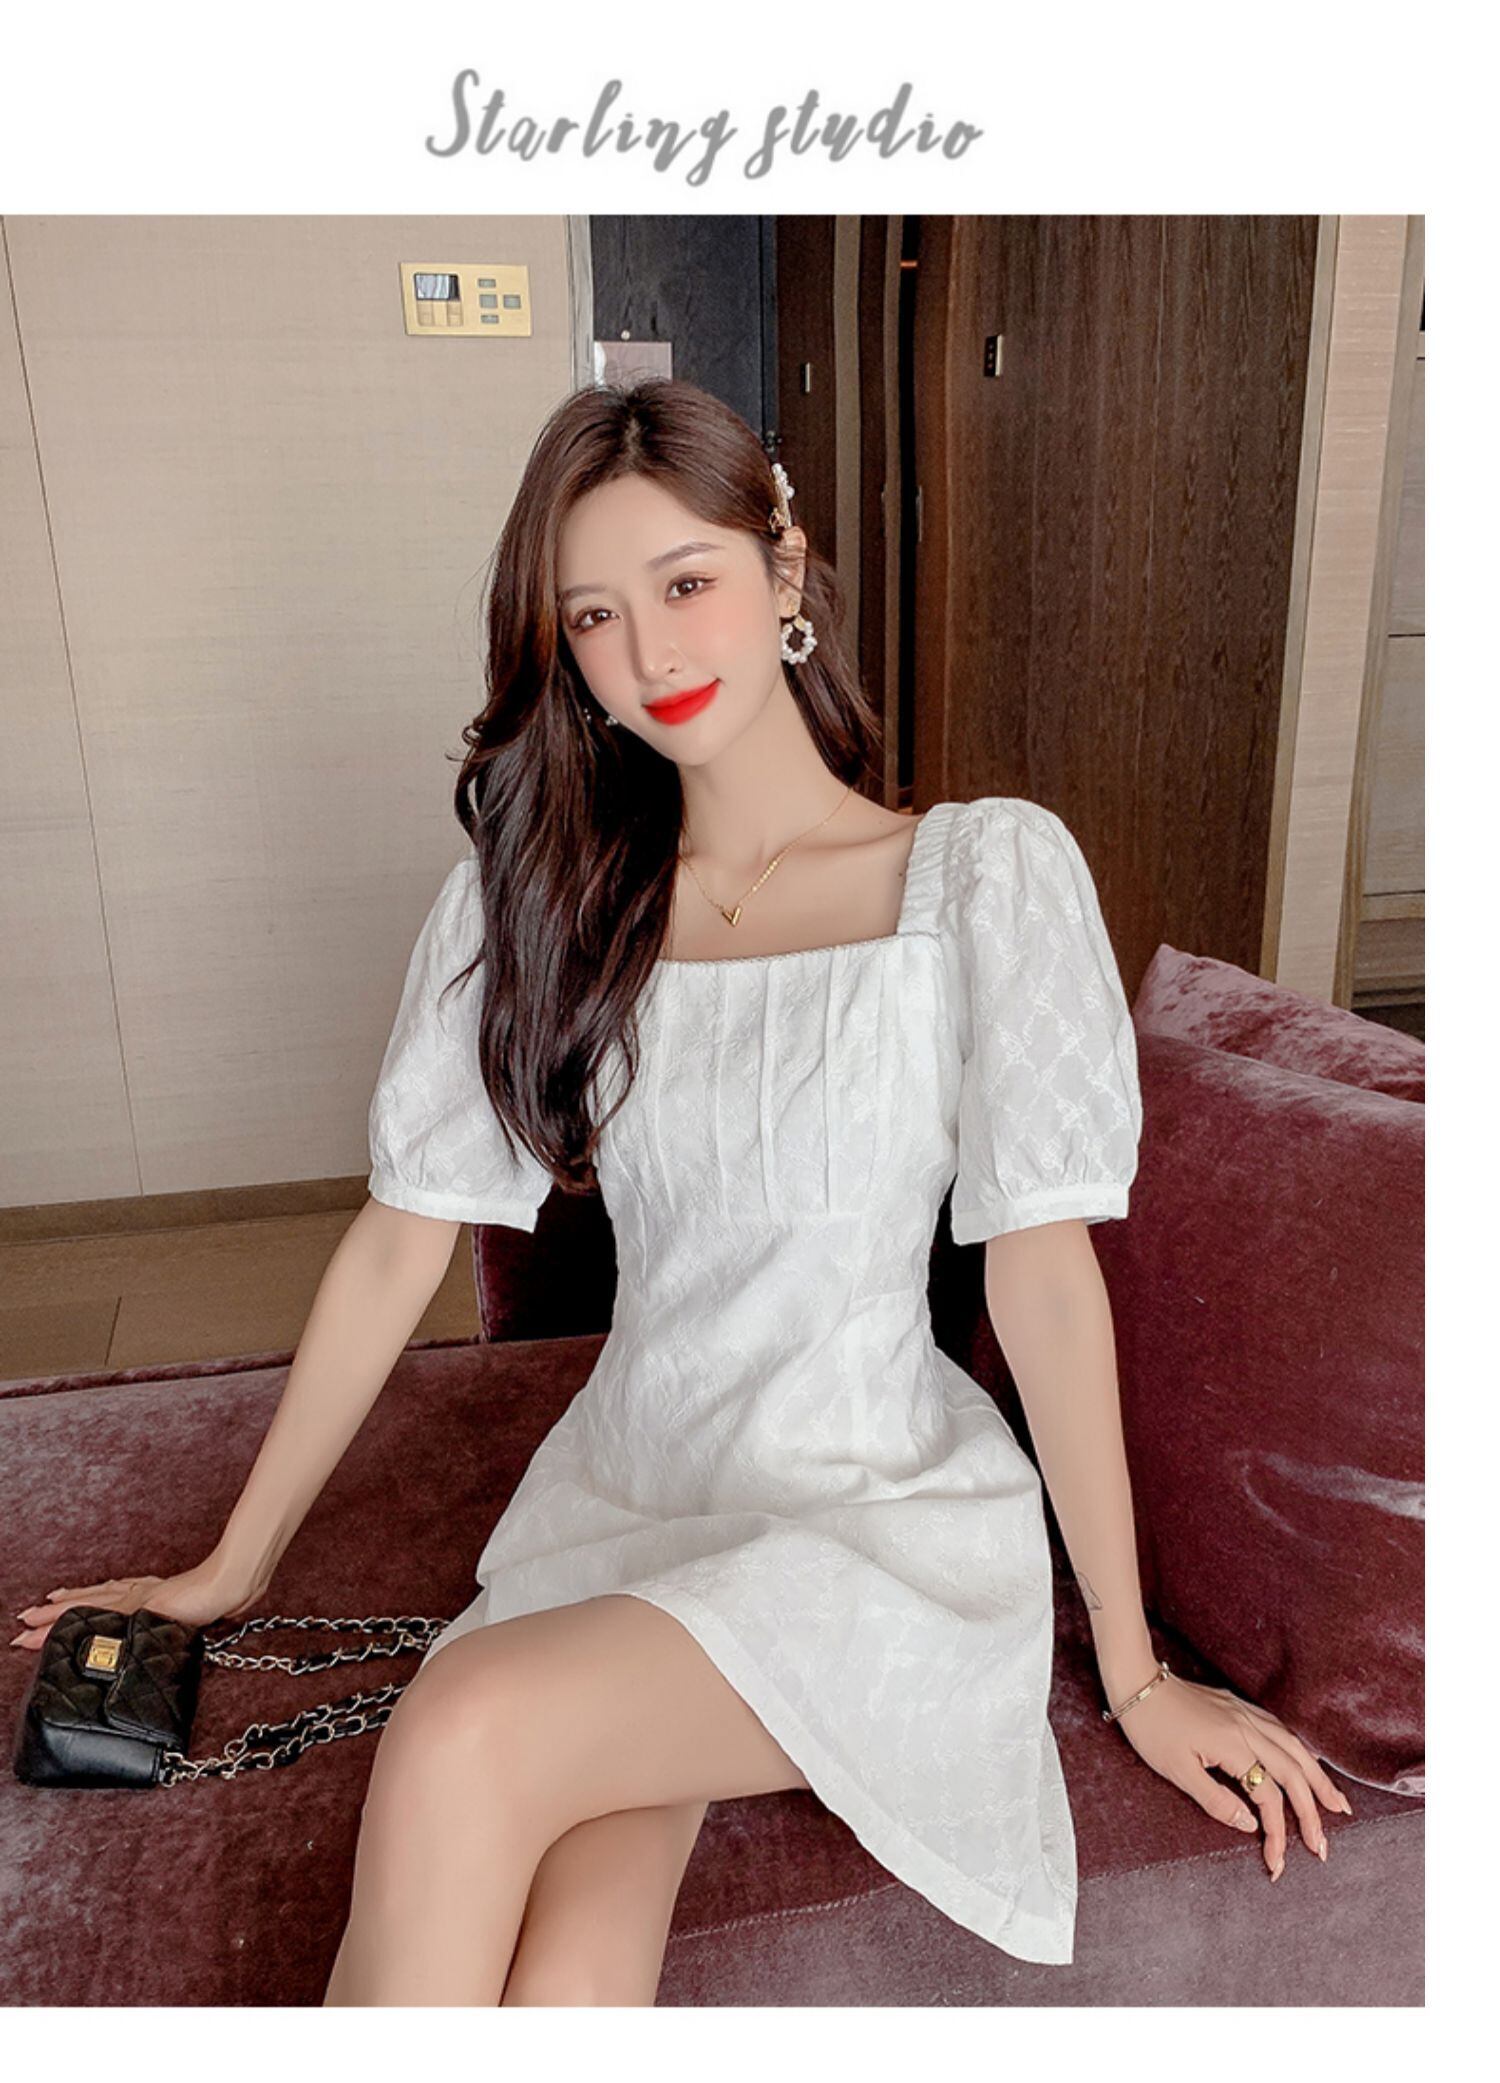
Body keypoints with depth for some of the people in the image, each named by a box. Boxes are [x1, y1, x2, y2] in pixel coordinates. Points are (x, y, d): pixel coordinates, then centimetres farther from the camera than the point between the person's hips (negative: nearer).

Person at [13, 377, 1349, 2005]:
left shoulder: (987, 868, -7)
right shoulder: (531, 887, 2)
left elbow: (1042, 1264, -9)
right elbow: (398, 1242, 4)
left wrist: (1134, 1670, -5)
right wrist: (233, 1563, 8)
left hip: (888, 1519, -2)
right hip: (622, 1493, 3)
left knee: (466, 1732, -26)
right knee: (563, 1993, -23)